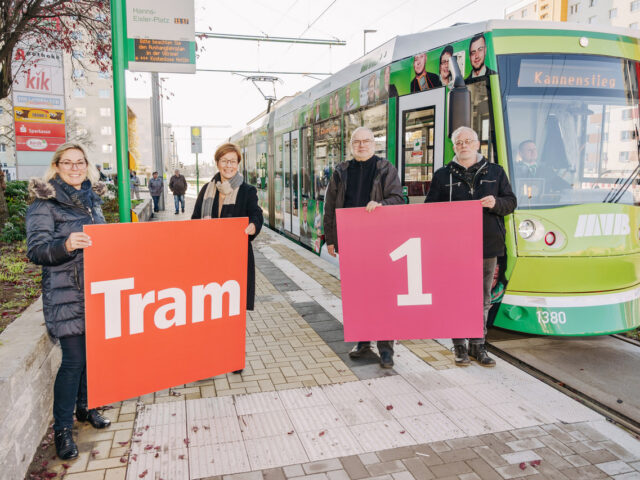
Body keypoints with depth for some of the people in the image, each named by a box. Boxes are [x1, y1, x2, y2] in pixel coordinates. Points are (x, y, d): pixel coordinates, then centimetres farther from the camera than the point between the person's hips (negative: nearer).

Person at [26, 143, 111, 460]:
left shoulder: (91, 198, 12)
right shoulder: (45, 202, -6)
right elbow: (36, 251, -14)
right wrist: (65, 246, -31)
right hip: (66, 294, -6)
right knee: (74, 359, -5)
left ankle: (83, 407, 33)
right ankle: (62, 429, 11)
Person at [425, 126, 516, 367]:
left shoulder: (495, 172, 12)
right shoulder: (443, 175, 7)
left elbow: (510, 202, 9)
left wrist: (495, 203, -11)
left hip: (487, 246, 2)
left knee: (482, 299, 8)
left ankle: (478, 345, 20)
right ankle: (459, 345, 15)